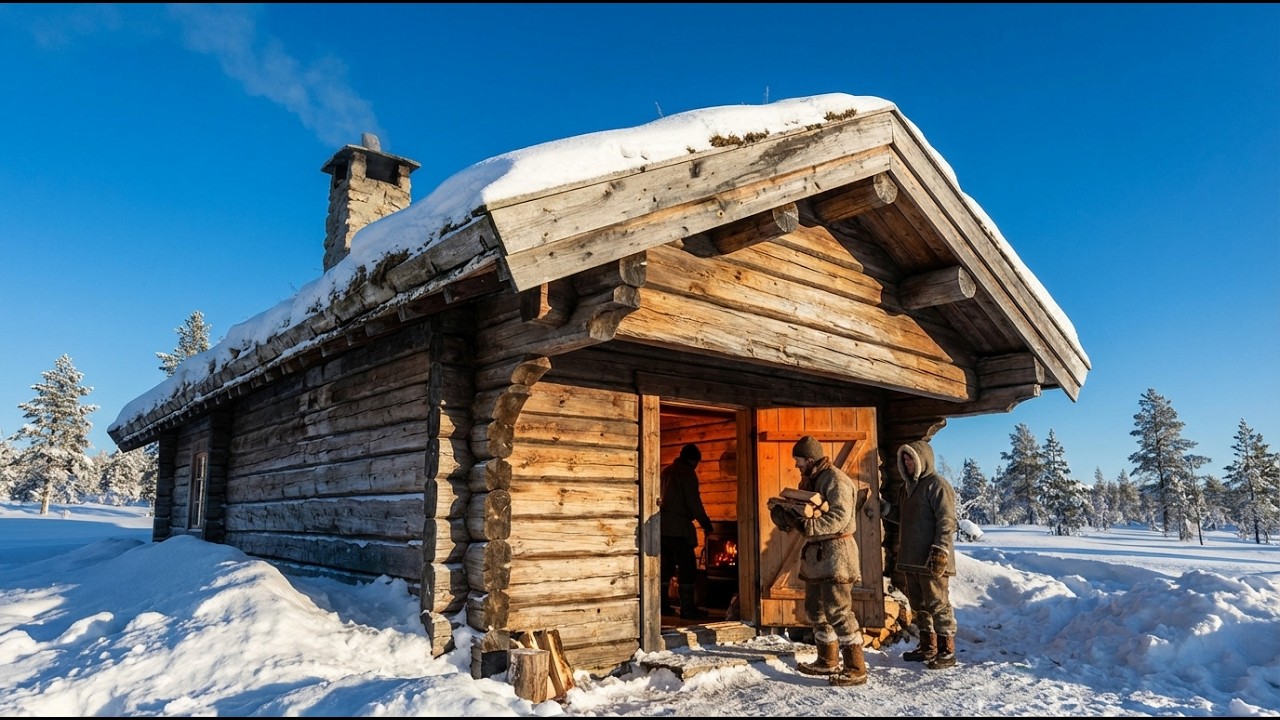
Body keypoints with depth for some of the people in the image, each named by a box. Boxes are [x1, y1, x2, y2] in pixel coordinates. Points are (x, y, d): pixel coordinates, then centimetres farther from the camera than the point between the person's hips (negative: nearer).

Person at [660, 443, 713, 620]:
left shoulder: (666, 471, 15)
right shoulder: (687, 473, -9)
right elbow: (694, 503, -13)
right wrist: (706, 523, -4)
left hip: (663, 525, 8)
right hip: (679, 527, -8)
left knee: (666, 566, 14)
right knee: (687, 567, -5)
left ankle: (662, 605, 17)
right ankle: (688, 608, -6)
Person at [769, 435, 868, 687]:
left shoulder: (835, 480, -15)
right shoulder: (809, 480, 16)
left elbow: (839, 518, -25)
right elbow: (804, 512, 17)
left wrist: (806, 525, -32)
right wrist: (785, 513, -3)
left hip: (836, 552, -10)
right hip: (816, 553, 10)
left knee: (838, 611, -9)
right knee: (815, 609, 16)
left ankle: (856, 668, -2)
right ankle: (828, 661, 28)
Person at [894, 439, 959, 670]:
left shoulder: (937, 485, -10)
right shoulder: (907, 487, 18)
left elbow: (947, 521, -16)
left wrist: (940, 551, -21)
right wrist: (900, 550, 21)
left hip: (931, 561, -9)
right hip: (911, 560, 9)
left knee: (938, 605, -3)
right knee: (919, 605, 14)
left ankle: (947, 651, 4)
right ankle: (927, 647, 24)